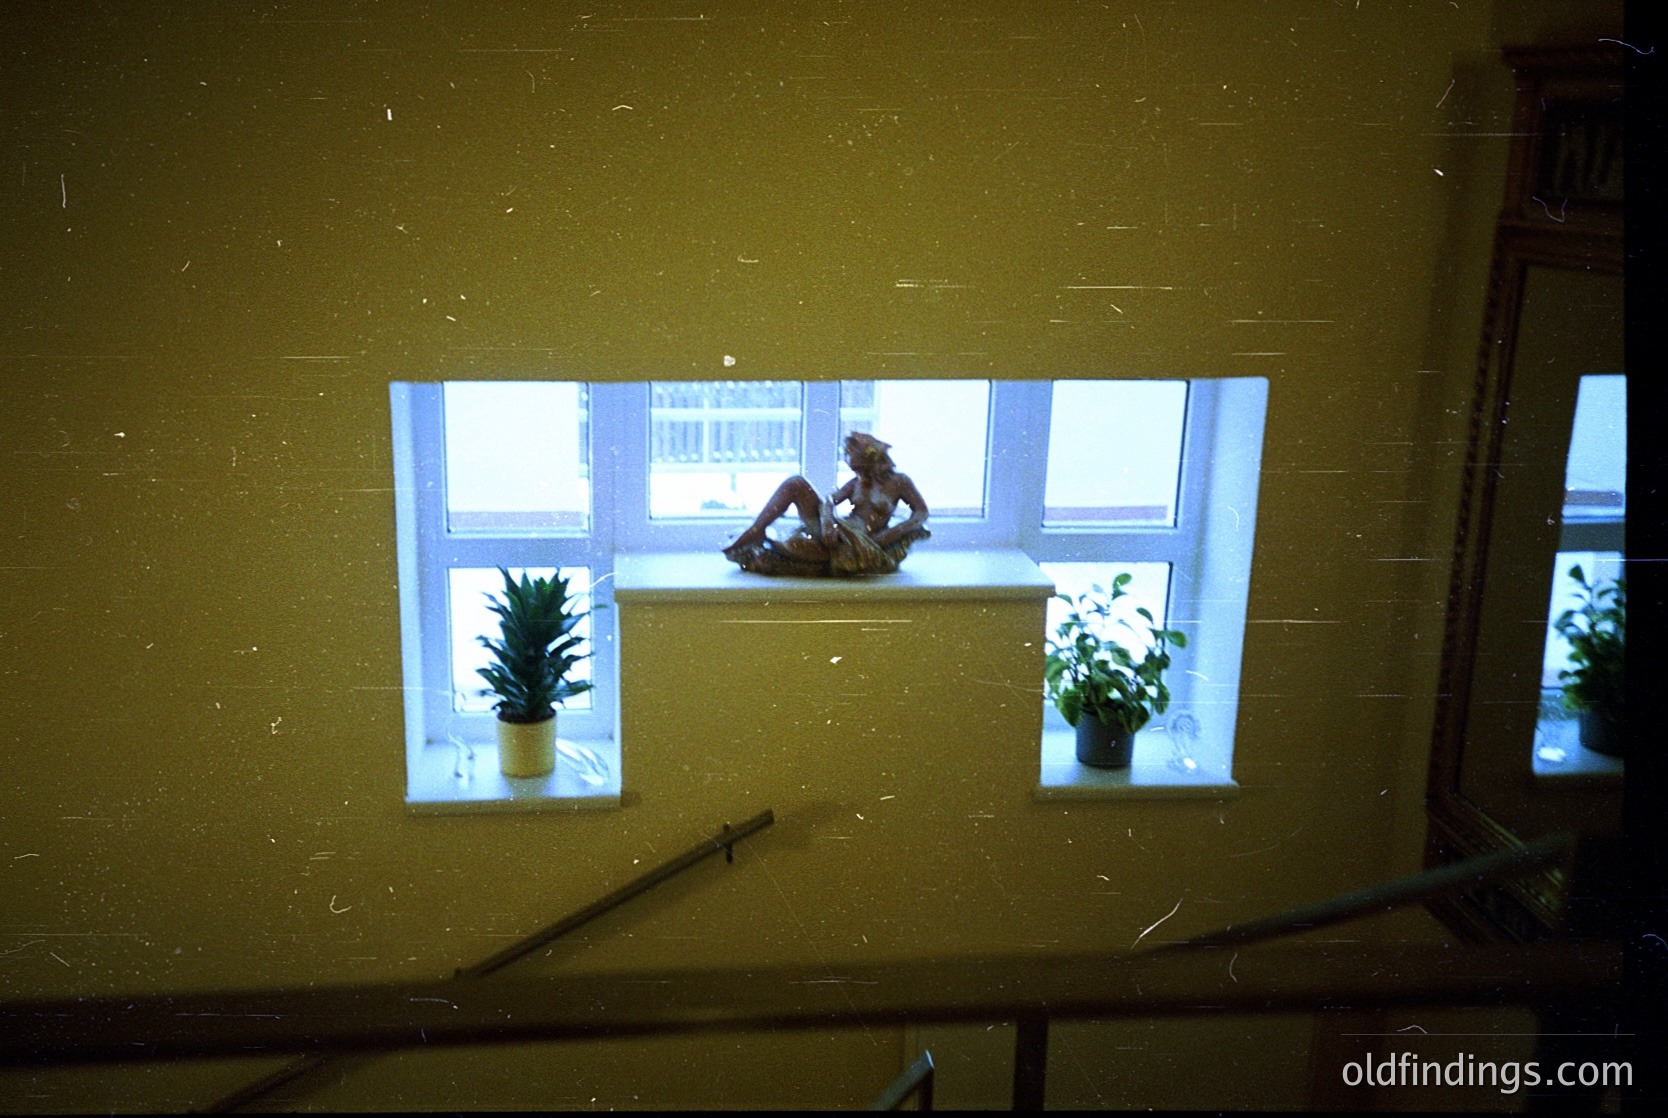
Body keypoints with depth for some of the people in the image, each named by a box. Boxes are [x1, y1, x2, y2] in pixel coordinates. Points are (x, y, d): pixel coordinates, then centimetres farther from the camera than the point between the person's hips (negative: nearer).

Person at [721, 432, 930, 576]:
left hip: (862, 543, -6)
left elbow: (921, 512, -5)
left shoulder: (898, 481, 2)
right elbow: (830, 499, 2)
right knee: (796, 483, -8)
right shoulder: (858, 482, 17)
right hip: (838, 534, 7)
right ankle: (754, 531, -17)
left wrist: (885, 536, -19)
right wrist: (827, 520, -24)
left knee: (798, 544, -36)